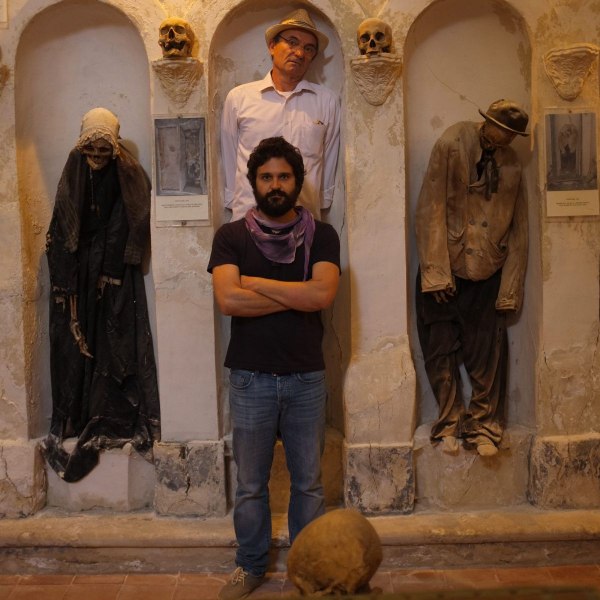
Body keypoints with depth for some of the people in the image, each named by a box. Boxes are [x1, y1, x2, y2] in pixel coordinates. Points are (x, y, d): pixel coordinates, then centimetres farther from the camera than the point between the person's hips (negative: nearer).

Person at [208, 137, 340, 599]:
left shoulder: (321, 235, 2)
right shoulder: (231, 236, 0)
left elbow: (323, 294, -15)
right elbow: (227, 300, -15)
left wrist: (254, 282, -11)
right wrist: (297, 295, -12)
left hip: (307, 378, 1)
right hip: (250, 378, 0)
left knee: (309, 483, 12)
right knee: (251, 485, 12)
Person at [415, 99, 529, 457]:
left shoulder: (512, 164, 3)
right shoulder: (451, 145, -6)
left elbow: (518, 231, 5)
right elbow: (431, 209, -10)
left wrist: (510, 290, 1)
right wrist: (436, 273, -14)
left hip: (487, 275, 2)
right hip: (445, 271, -2)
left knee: (487, 357, 2)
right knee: (442, 353, 4)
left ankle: (483, 427, 16)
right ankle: (450, 425, 18)